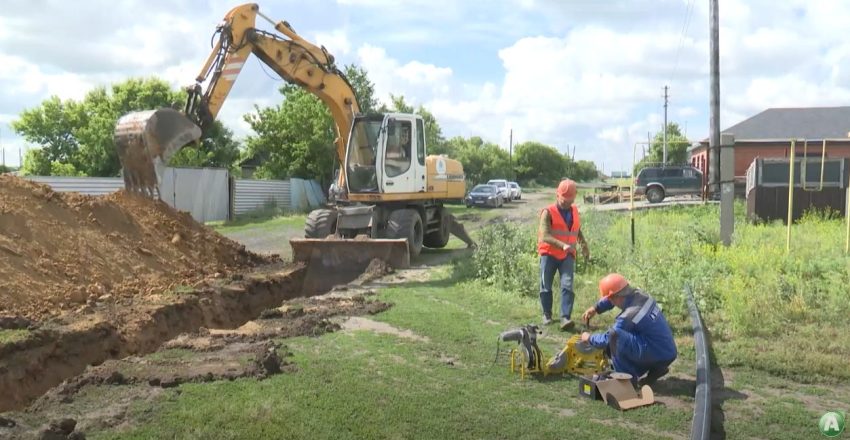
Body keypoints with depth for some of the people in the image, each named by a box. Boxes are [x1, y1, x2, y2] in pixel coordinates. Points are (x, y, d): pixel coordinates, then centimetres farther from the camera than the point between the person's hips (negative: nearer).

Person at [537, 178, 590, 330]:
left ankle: (565, 318, -17)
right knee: (546, 286, 5)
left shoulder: (574, 211, 9)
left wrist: (584, 244, 13)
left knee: (567, 285, -12)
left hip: (567, 255, 3)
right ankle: (547, 314, 24)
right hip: (549, 254, -3)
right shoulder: (548, 212, -11)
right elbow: (544, 236, -23)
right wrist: (563, 245, -36)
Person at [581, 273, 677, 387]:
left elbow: (606, 340, -12)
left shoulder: (628, 317, -23)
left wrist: (589, 338, 6)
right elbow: (616, 295, 19)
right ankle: (655, 368, 17)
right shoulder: (639, 295, -2)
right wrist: (595, 308, 14)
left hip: (659, 356, -9)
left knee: (615, 337, -25)